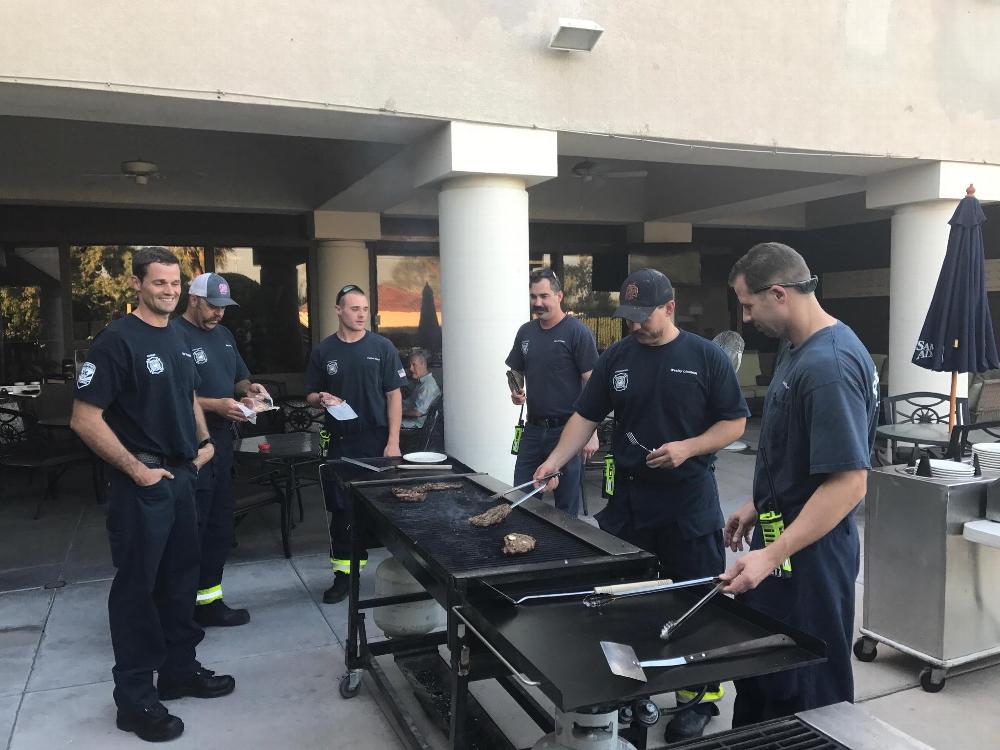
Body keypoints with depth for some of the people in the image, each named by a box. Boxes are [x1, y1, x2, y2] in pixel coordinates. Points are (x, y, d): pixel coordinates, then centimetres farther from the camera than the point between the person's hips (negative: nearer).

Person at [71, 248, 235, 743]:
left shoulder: (177, 339, 10)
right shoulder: (118, 340, -14)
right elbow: (85, 419, -18)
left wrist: (204, 440, 9)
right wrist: (136, 469, -18)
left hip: (182, 475, 8)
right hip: (142, 482, -8)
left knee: (180, 578, 16)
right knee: (136, 586, 2)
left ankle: (180, 671, 31)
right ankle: (135, 700, 15)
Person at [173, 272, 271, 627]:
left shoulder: (223, 334, 14)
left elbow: (237, 378, 24)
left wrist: (249, 387, 3)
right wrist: (216, 405, -23)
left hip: (221, 442, 9)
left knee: (219, 528, 13)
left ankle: (209, 600, 25)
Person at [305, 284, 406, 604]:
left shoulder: (382, 347, 0)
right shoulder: (323, 351, 5)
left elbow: (394, 395, 0)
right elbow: (310, 395, 12)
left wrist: (393, 442, -7)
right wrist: (322, 399, -13)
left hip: (378, 440, -1)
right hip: (341, 443, 2)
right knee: (342, 509, 5)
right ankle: (343, 573, 17)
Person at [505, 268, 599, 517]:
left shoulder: (577, 332, -10)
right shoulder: (526, 332, 9)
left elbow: (591, 383, -11)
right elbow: (515, 372, 21)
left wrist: (591, 433, -15)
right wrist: (515, 392, -2)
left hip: (567, 430, -6)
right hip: (534, 429, 6)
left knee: (566, 509, 6)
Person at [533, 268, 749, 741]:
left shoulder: (706, 357, -5)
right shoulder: (616, 358, 4)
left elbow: (734, 422, -3)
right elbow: (586, 416, 5)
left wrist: (687, 447, -17)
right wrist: (555, 460, -8)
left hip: (689, 499, -3)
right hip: (628, 497, 3)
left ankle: (699, 698, 23)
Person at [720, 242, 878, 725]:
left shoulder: (829, 366, -25)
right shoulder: (795, 347, 6)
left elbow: (848, 482, -28)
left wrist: (772, 556, -28)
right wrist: (757, 509, 17)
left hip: (809, 552, -9)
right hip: (780, 533, 10)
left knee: (808, 691, 9)